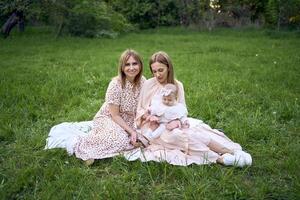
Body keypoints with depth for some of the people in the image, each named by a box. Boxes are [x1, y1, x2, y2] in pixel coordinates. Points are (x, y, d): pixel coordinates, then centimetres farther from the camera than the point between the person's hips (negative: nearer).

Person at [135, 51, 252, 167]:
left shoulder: (177, 85, 3)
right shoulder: (148, 85, -5)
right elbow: (140, 110, 2)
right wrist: (147, 115, -19)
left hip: (171, 124, 4)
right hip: (154, 127, -3)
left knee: (198, 126, -23)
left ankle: (234, 150, -30)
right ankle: (218, 158, -33)